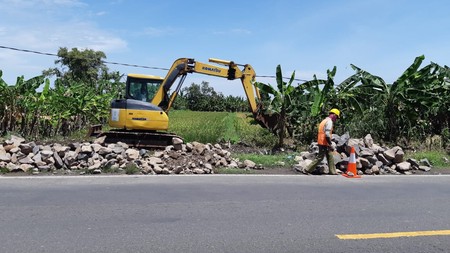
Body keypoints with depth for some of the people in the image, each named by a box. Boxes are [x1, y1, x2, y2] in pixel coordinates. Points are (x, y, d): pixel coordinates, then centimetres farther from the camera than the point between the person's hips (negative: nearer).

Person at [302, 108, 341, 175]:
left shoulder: (325, 121, 17)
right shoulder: (329, 121, -14)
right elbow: (327, 134, -24)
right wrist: (330, 145, -21)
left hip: (321, 142, 10)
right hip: (324, 143, -10)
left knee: (330, 157, 14)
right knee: (319, 157, -3)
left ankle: (333, 171, 19)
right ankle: (307, 170, 1)